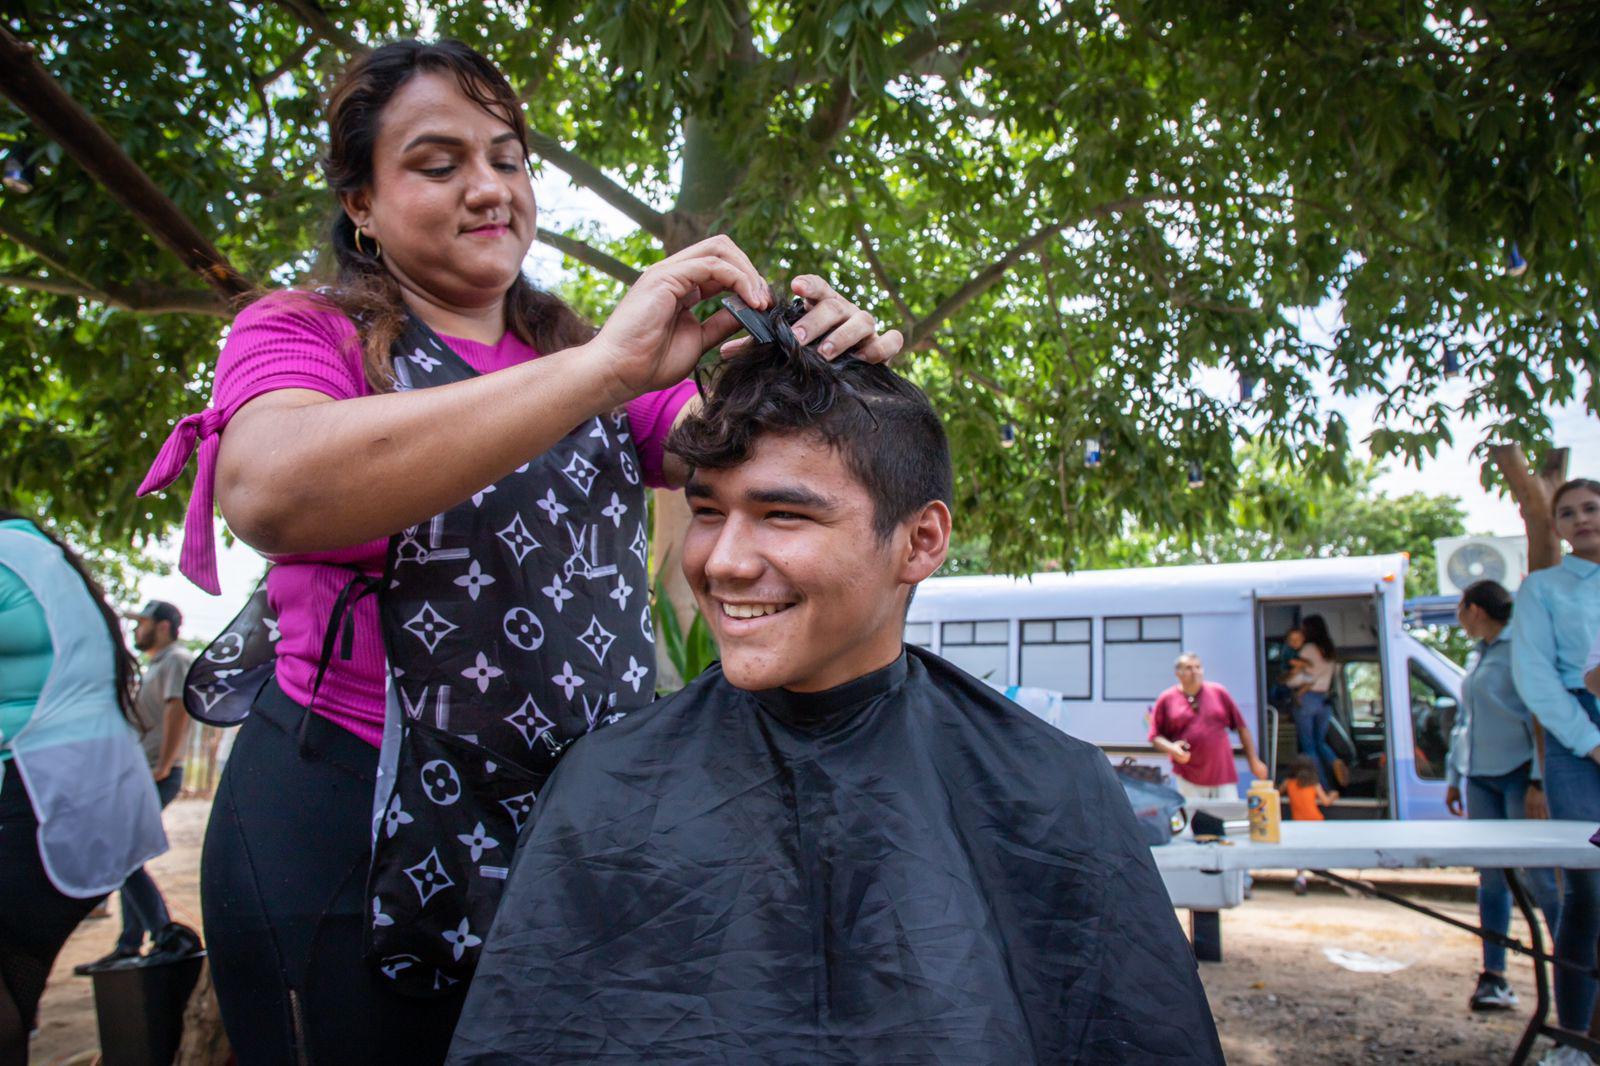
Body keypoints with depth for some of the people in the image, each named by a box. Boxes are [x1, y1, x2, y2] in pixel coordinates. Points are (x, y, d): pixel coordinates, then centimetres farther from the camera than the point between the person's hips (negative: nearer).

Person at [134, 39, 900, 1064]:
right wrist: (605, 370, -32)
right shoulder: (304, 334, -4)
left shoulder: (586, 358, 11)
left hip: (586, 819, 4)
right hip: (361, 825, -4)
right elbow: (268, 493, -27)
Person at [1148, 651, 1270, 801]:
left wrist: (1254, 761, 8)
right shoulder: (1166, 699, 3)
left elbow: (1242, 728, 11)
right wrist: (1171, 748, -14)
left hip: (1223, 774, 1)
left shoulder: (1218, 692, 7)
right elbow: (1155, 736, 5)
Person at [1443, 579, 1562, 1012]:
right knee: (1491, 878, 7)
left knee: (1542, 879, -6)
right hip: (1481, 777, 8)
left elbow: (1543, 716, -14)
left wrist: (1539, 781, -19)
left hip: (1519, 773, -8)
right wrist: (1454, 776, 19)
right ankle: (1494, 978, 11)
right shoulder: (1477, 657, 17)